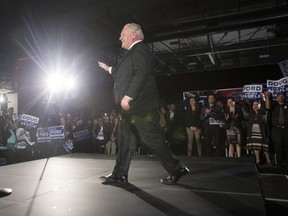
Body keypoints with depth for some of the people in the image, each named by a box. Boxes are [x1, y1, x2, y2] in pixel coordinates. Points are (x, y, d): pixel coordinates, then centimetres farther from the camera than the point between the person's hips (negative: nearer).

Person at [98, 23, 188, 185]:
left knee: (152, 138, -7)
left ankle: (177, 169, 7)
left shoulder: (140, 49, -6)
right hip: (133, 107, 11)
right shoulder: (134, 52, 24)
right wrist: (110, 69, 44)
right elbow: (126, 74, 33)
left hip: (140, 105, -11)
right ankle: (119, 175, 19)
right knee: (125, 139, 10)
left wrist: (128, 96, -24)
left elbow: (141, 73, -21)